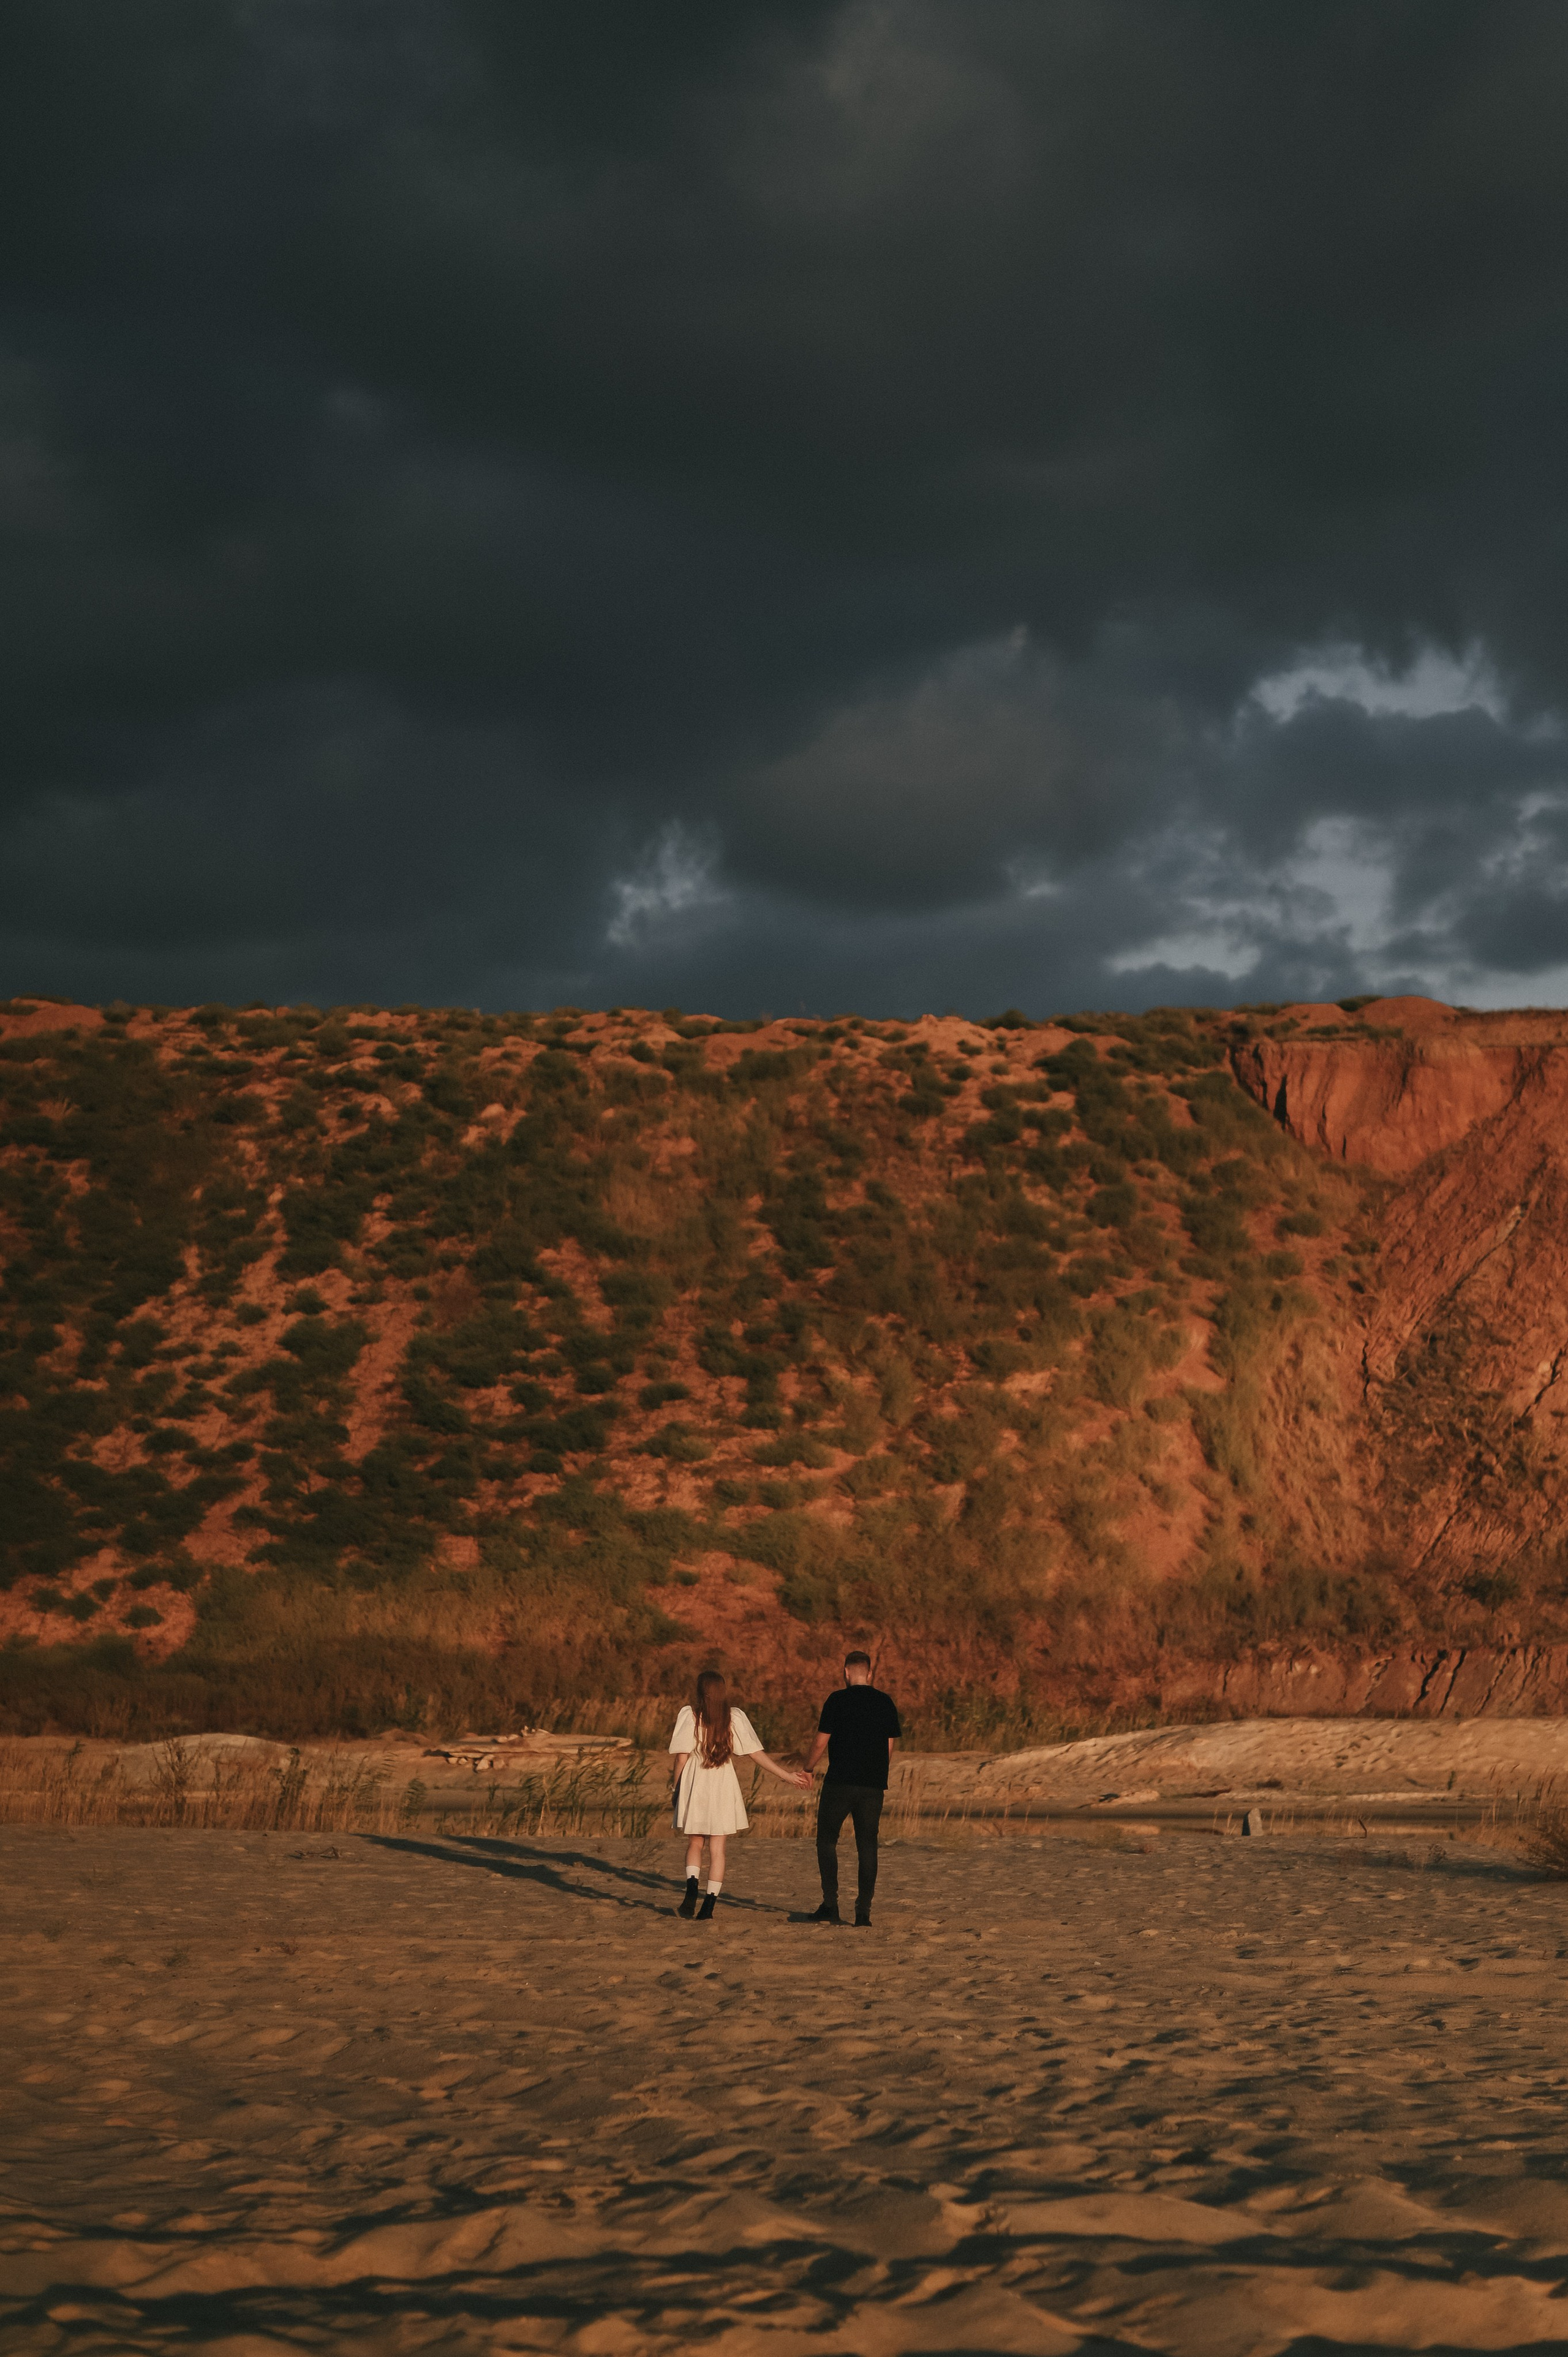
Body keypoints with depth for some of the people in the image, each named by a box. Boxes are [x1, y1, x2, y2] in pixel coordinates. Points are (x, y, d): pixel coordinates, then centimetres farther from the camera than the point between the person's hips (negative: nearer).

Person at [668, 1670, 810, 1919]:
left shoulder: (689, 1715, -7)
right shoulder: (735, 1717, -1)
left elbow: (682, 1757, -8)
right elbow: (757, 1754, -2)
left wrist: (675, 1786, 6)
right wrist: (787, 1775, 5)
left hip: (694, 1786, -1)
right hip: (723, 1786, 1)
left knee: (694, 1843, 14)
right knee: (717, 1849, 6)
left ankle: (692, 1888, -12)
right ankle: (708, 1907, 2)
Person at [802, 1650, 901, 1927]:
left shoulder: (838, 1700, -5)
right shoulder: (885, 1702, 6)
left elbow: (821, 1743, -4)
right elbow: (890, 1747, 11)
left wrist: (807, 1769, 13)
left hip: (840, 1782, -3)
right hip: (874, 1785, 3)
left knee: (827, 1840, 11)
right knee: (867, 1847, 6)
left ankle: (830, 1905, 4)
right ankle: (863, 1912, 1)